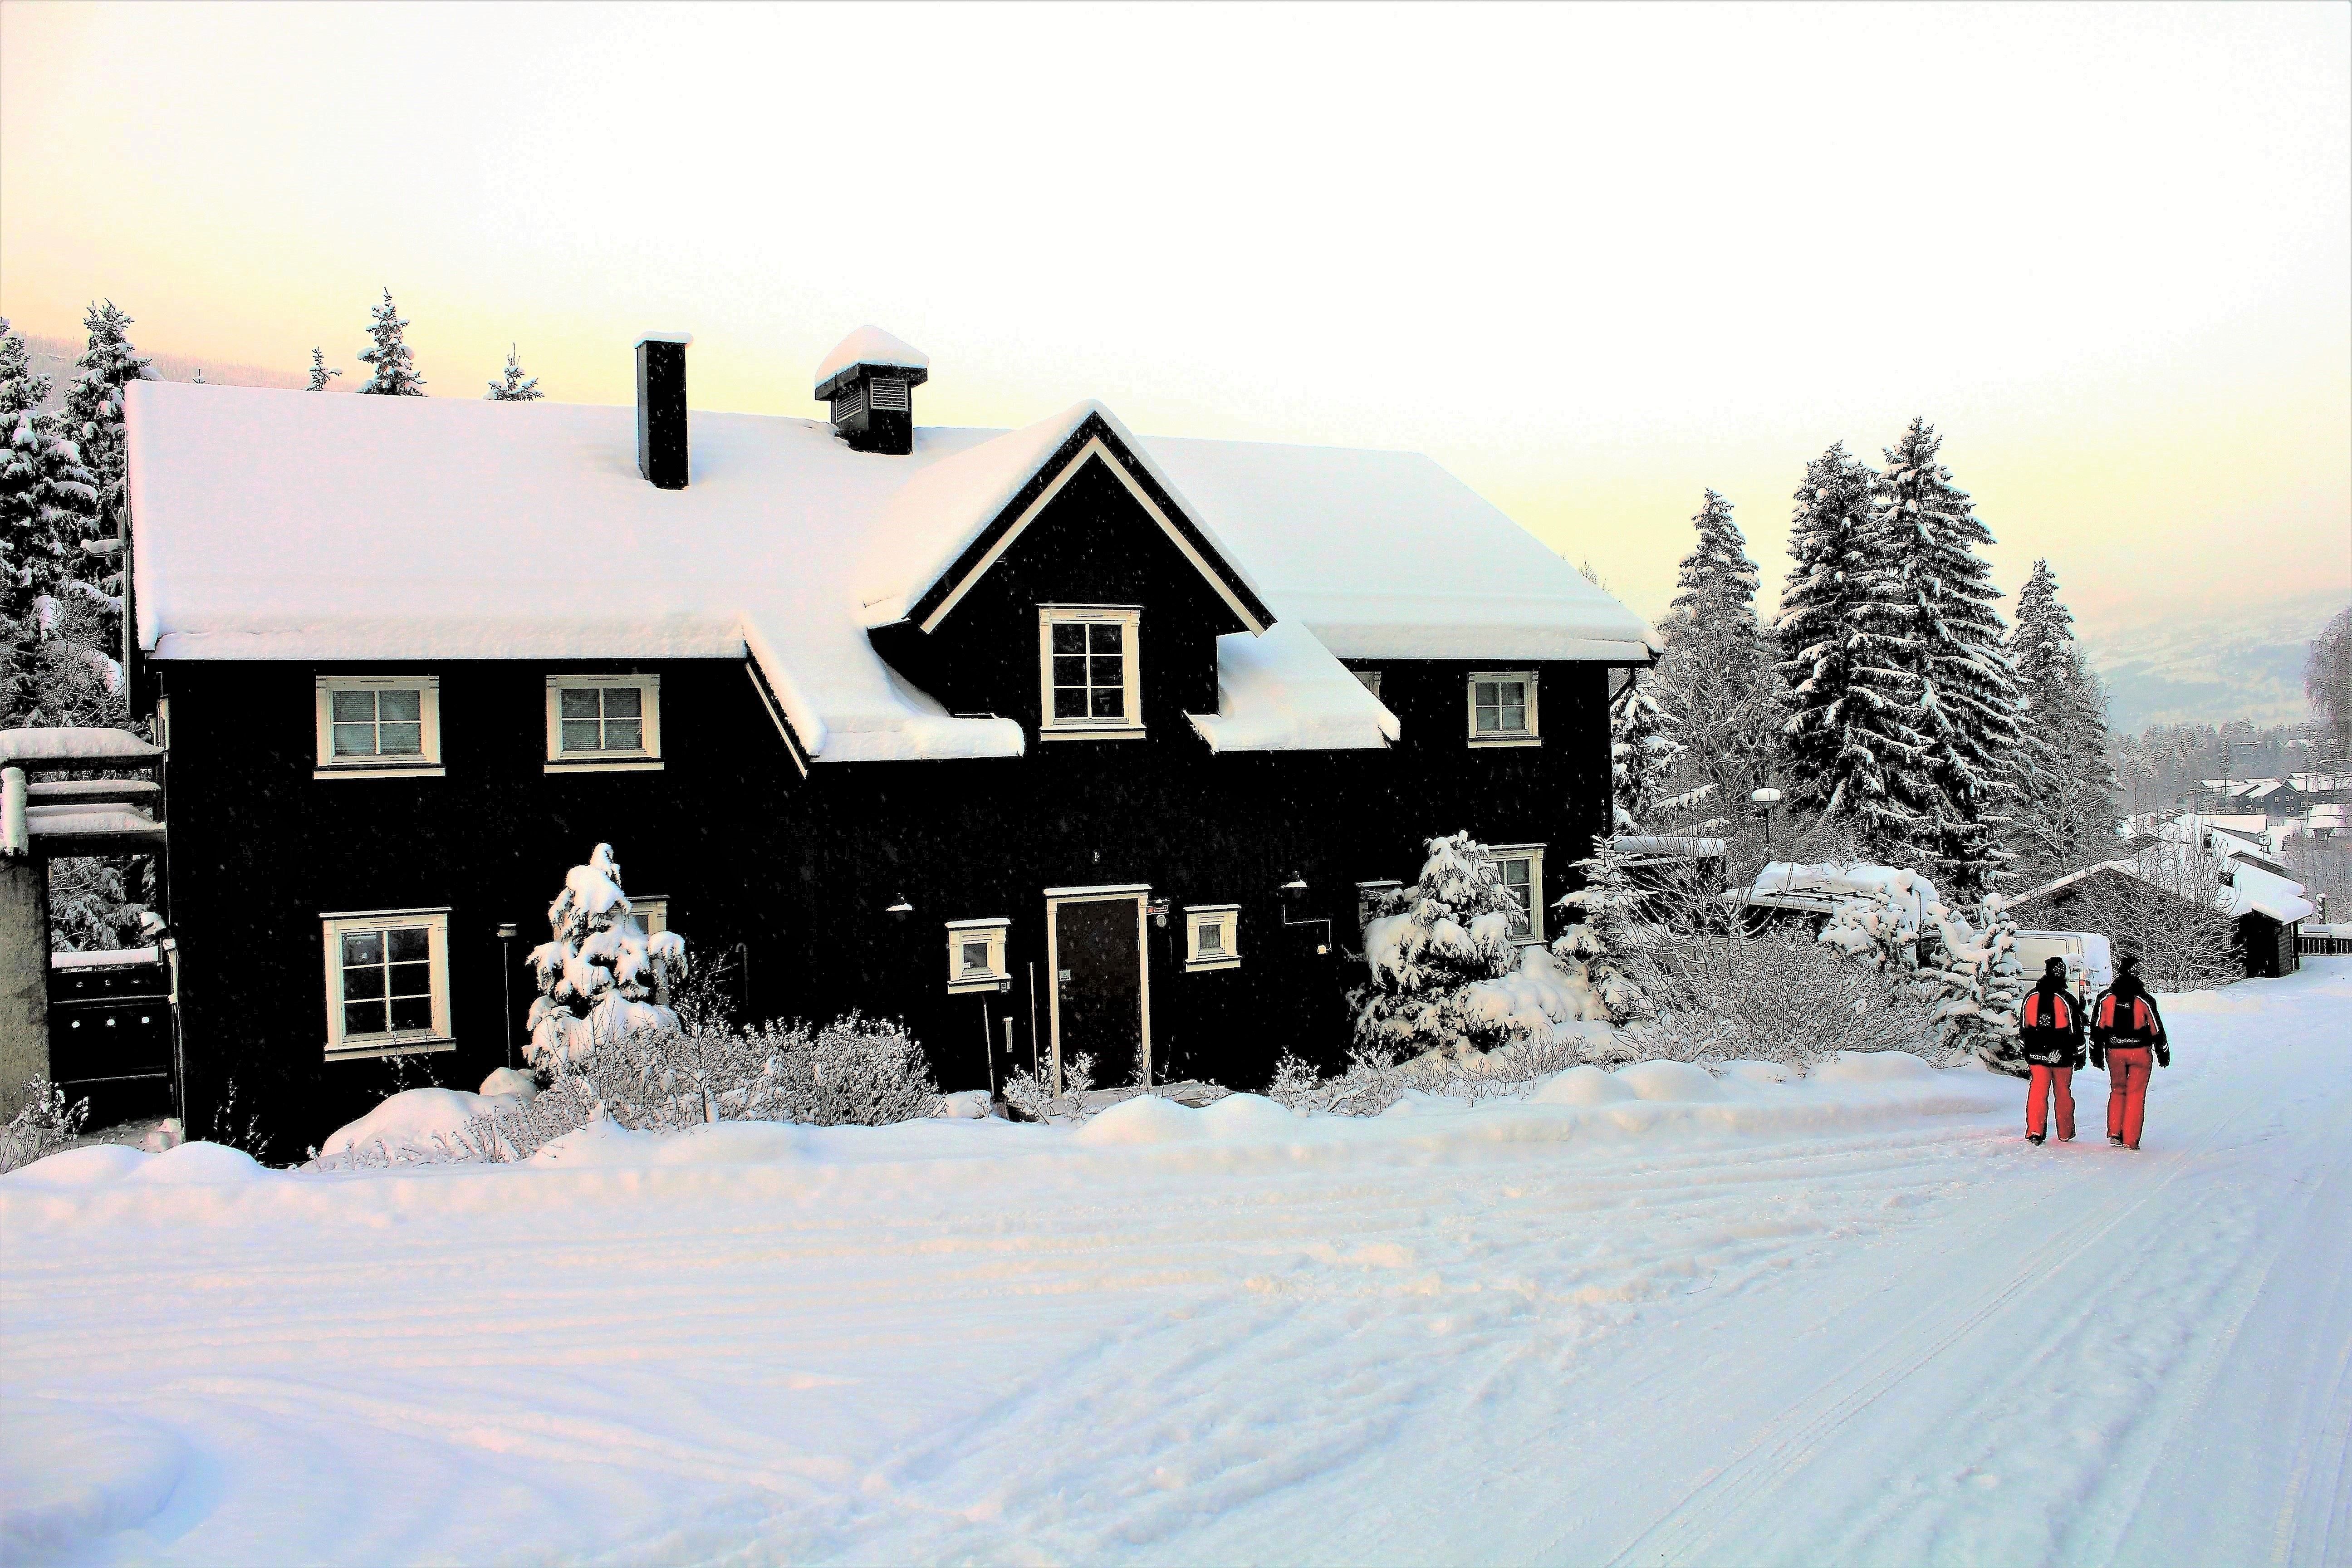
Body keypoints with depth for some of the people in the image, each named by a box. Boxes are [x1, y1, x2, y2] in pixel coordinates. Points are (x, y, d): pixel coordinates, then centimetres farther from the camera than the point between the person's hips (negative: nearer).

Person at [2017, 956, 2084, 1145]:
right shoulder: (2067, 999, -10)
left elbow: (2023, 1027, 10)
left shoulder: (2030, 997, 1)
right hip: (2062, 1054, -2)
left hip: (2036, 1053, 2)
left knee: (2038, 1090, 2)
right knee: (2063, 1092, 11)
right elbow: (2076, 1030, -6)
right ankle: (2065, 1134, 22)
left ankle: (2035, 1131, -9)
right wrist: (2080, 1055, 5)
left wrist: (2027, 1050, 21)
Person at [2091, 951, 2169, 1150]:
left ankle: (2114, 1133, 9)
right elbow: (2157, 1029, -1)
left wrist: (2097, 1054, 9)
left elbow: (2097, 1028, 0)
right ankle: (2130, 1140, 4)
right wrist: (2163, 1053, 13)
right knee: (2136, 1094, 5)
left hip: (2115, 1051, 2)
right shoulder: (2145, 1000, -10)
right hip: (2140, 1051, -2)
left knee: (2117, 1090, 18)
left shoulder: (2105, 997, -3)